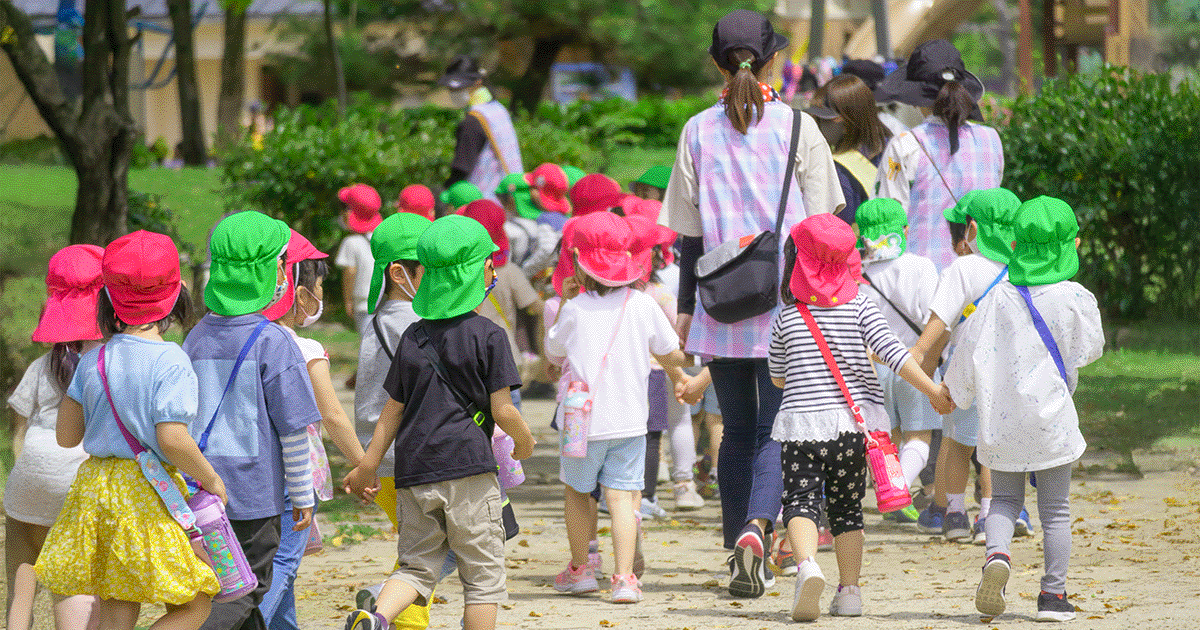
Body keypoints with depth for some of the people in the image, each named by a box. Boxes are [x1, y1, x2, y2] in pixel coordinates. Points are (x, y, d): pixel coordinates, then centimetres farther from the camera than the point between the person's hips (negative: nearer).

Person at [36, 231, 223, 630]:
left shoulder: (93, 361, 4)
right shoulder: (171, 362, -13)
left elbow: (66, 436, 10)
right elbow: (172, 439, -22)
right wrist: (210, 479, -8)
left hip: (97, 488, 6)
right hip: (151, 493, -6)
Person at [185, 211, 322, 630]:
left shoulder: (196, 339, 4)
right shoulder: (274, 343, -12)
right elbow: (293, 427, -10)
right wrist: (302, 496, 0)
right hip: (253, 493, -6)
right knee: (243, 594, -2)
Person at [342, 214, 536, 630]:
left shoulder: (412, 338, 9)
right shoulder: (488, 336, -5)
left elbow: (393, 409, 10)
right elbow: (502, 410, -7)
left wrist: (368, 466, 17)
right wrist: (524, 441, 13)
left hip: (414, 471, 4)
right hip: (468, 468, -4)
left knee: (417, 567, 10)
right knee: (482, 575, 4)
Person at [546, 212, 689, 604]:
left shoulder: (575, 310, -8)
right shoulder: (643, 305, -3)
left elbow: (553, 352, 10)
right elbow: (673, 355, 8)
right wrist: (677, 373, 29)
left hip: (583, 420, -1)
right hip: (629, 420, 1)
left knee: (577, 492, 17)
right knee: (622, 497, 0)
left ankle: (579, 570, 28)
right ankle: (624, 578, -10)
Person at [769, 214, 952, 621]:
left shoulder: (787, 317, 2)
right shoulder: (860, 307, -1)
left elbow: (777, 378, 14)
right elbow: (893, 352, -12)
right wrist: (934, 391, -7)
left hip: (802, 420, -2)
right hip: (855, 422, 2)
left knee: (800, 500, -3)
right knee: (847, 506, 14)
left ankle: (807, 564, -31)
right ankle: (849, 592, 14)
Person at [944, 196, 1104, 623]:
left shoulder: (999, 298, -4)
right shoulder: (1075, 299, -7)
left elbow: (972, 349, 1)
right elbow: (1091, 348, 8)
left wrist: (952, 390, 17)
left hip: (1002, 420, 1)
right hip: (1051, 417, -1)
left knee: (1004, 499, 13)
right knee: (1055, 509, 8)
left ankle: (997, 554, -16)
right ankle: (1053, 595, 9)